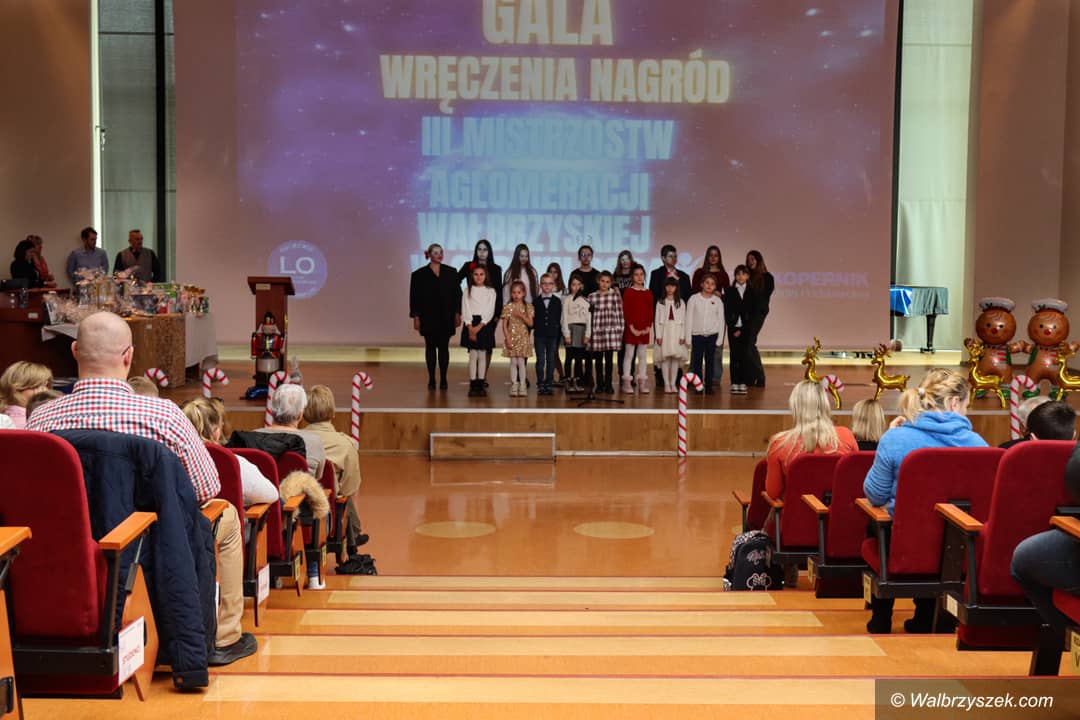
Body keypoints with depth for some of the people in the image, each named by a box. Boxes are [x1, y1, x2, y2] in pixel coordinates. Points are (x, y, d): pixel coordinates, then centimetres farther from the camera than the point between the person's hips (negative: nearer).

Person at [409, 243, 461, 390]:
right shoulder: (419, 274, 2)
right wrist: (415, 317, -4)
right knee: (430, 347, 4)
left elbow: (457, 293, 7)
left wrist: (457, 313, 1)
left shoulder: (450, 273, 6)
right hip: (428, 318, -1)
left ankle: (443, 379, 8)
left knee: (444, 348, 1)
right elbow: (414, 297, 1)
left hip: (446, 317, 1)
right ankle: (431, 380, 10)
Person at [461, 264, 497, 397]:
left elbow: (490, 311, -3)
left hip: (485, 324, 0)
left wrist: (480, 326, -13)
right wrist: (470, 328, -12)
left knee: (482, 355, 2)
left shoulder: (491, 291, 4)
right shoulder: (467, 291, 5)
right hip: (471, 324, 0)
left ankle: (480, 385, 6)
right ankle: (472, 385, -1)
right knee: (473, 355, -2)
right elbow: (466, 311, -1)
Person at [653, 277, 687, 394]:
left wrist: (682, 336, -3)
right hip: (664, 331, 0)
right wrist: (658, 336, -5)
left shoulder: (681, 303, 6)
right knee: (665, 358, -3)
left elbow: (683, 320, 4)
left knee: (676, 357, -2)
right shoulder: (660, 303, 6)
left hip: (677, 332, 0)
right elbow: (657, 320, 3)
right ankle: (666, 384, 2)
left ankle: (673, 383, 6)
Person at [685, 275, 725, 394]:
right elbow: (689, 319, 0)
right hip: (697, 335, -1)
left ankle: (709, 386, 10)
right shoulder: (694, 299, 0)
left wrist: (719, 338, 0)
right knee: (697, 361, 0)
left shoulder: (718, 301, 3)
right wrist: (688, 338, -4)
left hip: (712, 335, 1)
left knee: (710, 362, 4)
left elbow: (721, 320, 6)